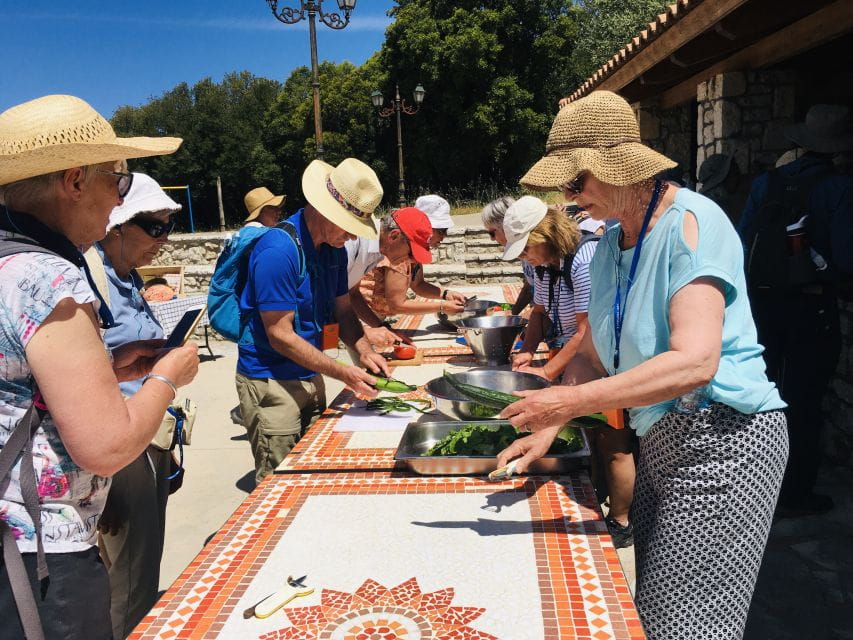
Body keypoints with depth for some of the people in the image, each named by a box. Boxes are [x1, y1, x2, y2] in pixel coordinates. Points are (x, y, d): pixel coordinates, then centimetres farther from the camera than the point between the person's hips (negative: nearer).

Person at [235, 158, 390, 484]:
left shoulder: (334, 248, 3)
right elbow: (280, 335, -22)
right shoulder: (278, 251, -23)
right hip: (271, 383, -8)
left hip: (311, 378, 8)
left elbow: (342, 310, 10)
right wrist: (345, 374, -23)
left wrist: (365, 351, -9)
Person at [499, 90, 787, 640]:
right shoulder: (610, 245, 8)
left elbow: (694, 362, -28)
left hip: (722, 436, -8)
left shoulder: (691, 223, -16)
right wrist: (548, 428, -4)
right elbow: (594, 355, 10)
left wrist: (569, 401, -29)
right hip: (660, 442, 8)